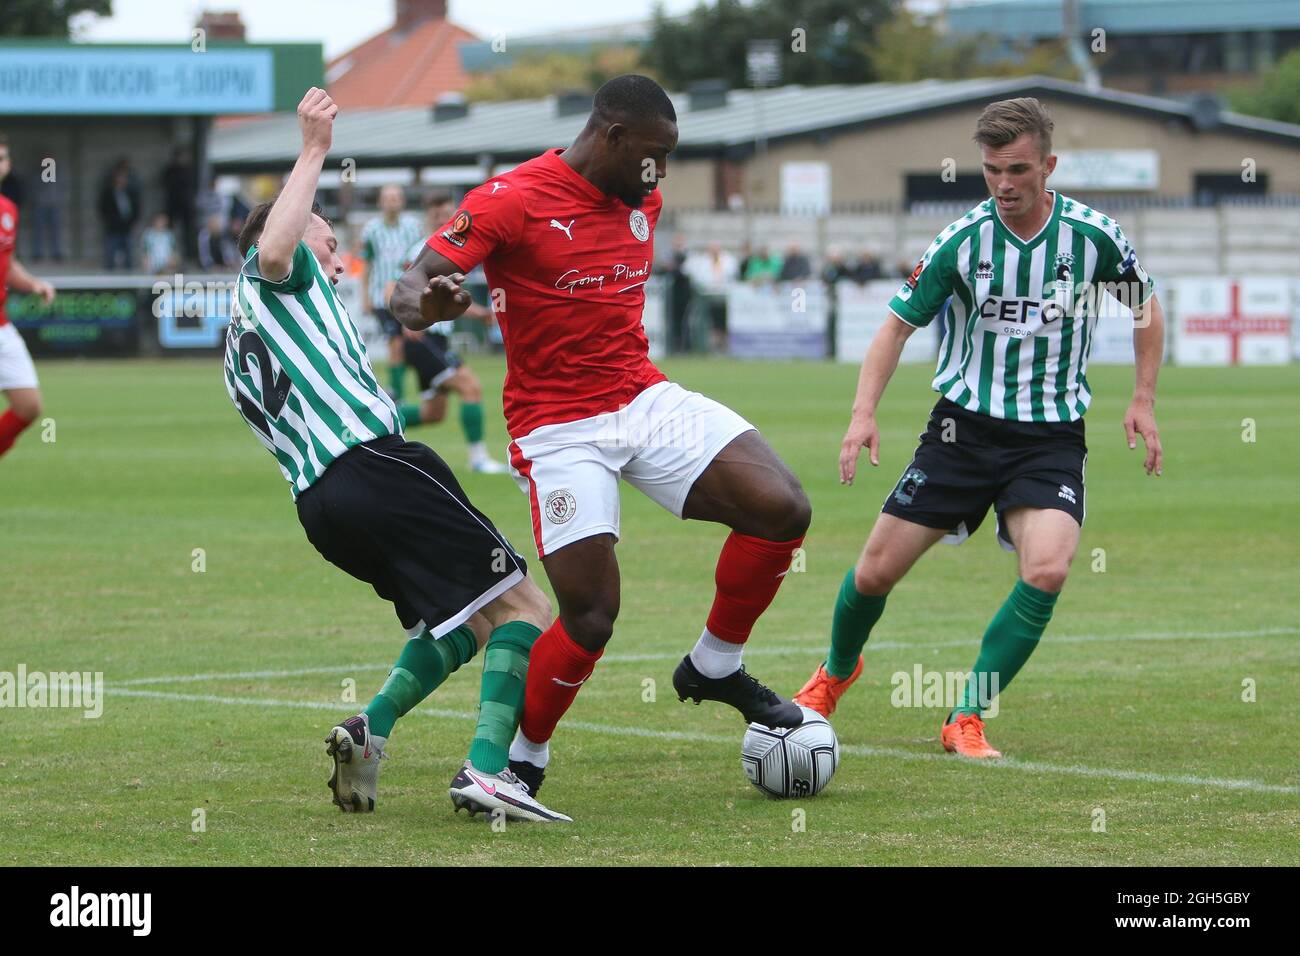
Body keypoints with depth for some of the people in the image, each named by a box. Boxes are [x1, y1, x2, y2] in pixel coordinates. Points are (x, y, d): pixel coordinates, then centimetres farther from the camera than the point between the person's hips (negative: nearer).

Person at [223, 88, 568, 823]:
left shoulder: (239, 353, 32)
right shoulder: (274, 275, 9)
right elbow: (274, 247, -17)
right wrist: (314, 152, -12)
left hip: (316, 501, 9)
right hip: (373, 459, -9)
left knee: (463, 623, 21)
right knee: (524, 608, -8)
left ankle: (371, 729, -3)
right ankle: (487, 768, -26)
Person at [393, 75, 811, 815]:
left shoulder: (644, 200, 8)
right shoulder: (513, 201, -13)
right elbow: (412, 288, -18)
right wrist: (423, 302, -41)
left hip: (646, 399, 6)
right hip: (559, 427, -6)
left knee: (784, 509, -13)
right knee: (591, 617, -16)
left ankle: (715, 669, 10)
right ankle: (522, 758, 9)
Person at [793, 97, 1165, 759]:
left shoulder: (1093, 235, -7)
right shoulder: (960, 241, -8)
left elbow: (1147, 308, 12)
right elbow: (898, 326, 1)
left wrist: (1143, 400, 3)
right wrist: (863, 413, -12)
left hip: (1052, 436, -1)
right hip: (964, 427, 1)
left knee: (1046, 571, -26)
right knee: (876, 572, 2)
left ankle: (966, 719, -12)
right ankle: (836, 673, 36)